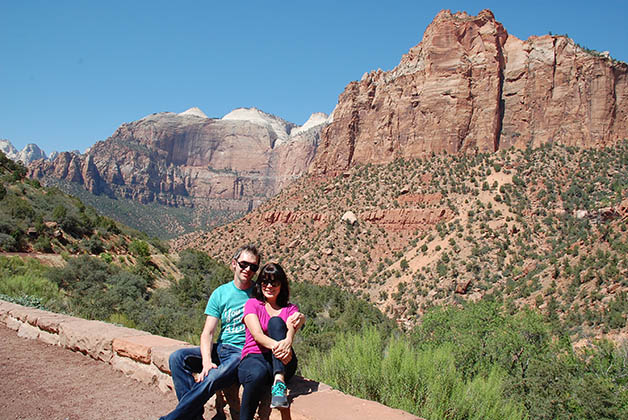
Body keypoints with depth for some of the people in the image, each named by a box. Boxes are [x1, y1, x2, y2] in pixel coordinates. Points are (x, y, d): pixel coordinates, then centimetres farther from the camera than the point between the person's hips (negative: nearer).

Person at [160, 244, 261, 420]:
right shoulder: (220, 293, 5)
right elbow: (207, 333, -1)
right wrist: (206, 361, -19)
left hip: (243, 353, -4)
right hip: (220, 348, 5)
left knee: (213, 378, -31)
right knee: (177, 358, -17)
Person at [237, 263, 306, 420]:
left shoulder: (290, 309, 15)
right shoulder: (252, 304, 10)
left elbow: (291, 330, -8)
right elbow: (257, 335, -9)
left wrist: (288, 341, -36)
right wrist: (275, 345, -32)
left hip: (281, 365, 2)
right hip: (254, 358, -1)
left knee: (275, 321, -24)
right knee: (258, 374, -39)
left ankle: (279, 383, -40)